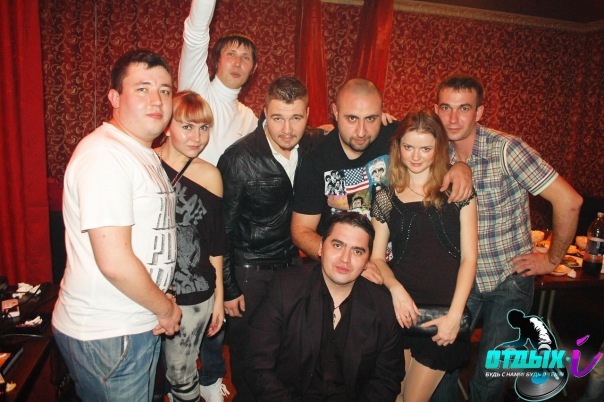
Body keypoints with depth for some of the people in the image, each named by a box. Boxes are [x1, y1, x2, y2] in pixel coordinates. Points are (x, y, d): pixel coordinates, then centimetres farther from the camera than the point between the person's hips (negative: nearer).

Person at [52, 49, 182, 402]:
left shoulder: (146, 155, 11)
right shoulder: (104, 155, -21)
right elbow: (114, 261, -26)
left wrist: (161, 302, 10)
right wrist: (165, 308, -12)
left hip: (138, 325, 9)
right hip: (106, 336, -9)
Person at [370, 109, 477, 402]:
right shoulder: (386, 198, 4)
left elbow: (469, 257, -2)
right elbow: (377, 257, 6)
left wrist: (455, 315, -9)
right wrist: (396, 289, -13)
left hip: (445, 313, -1)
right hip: (401, 310, 1)